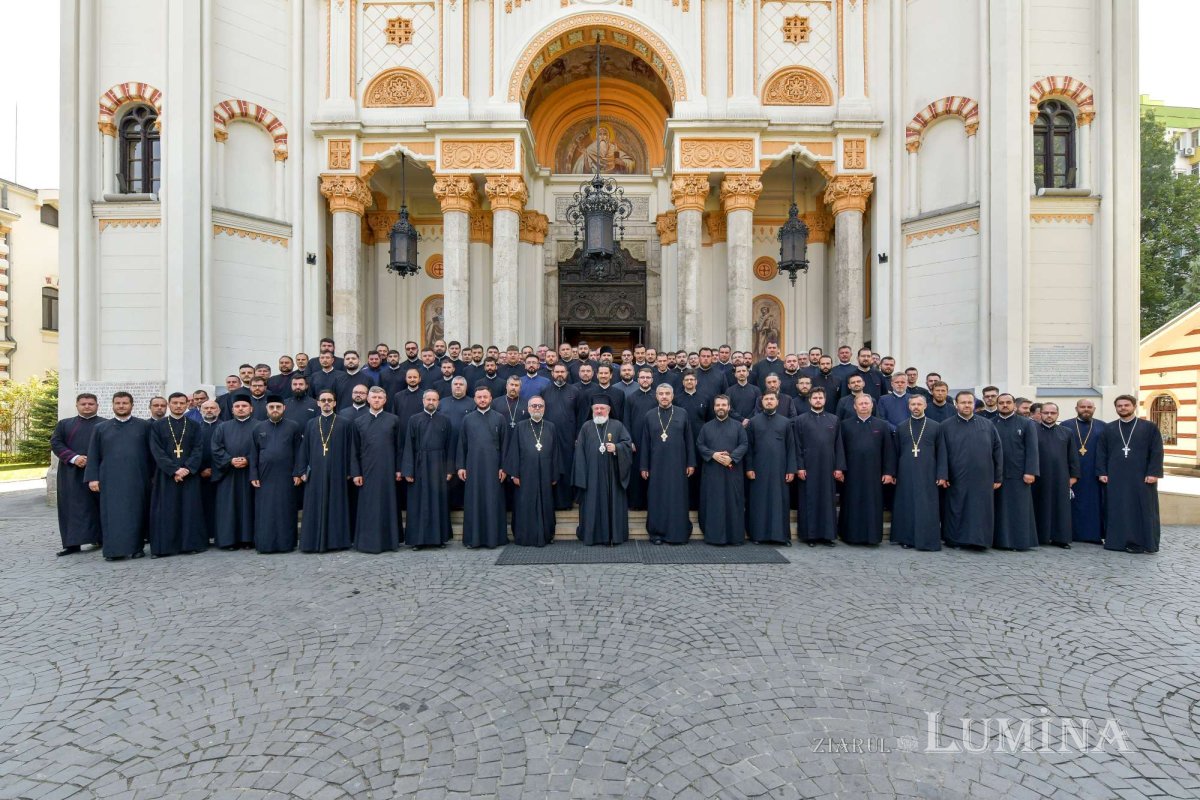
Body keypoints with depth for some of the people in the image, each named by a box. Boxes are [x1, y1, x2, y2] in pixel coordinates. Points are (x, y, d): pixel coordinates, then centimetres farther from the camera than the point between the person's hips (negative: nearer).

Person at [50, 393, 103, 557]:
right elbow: (55, 443, 3)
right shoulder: (64, 424, 14)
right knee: (73, 507, 1)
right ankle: (73, 543, 4)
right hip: (71, 473, 2)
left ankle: (101, 538, 9)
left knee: (98, 506, 2)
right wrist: (74, 458, -13)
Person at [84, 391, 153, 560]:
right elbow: (93, 455, 9)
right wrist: (92, 477, 0)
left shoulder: (144, 426, 6)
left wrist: (153, 476, 1)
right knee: (112, 514, 0)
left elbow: (152, 452, 6)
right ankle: (113, 549, 4)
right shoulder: (101, 428, 10)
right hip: (111, 480, 1)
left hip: (137, 479, -1)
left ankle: (136, 547, 9)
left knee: (136, 513, 2)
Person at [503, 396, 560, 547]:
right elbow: (513, 451, 0)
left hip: (545, 475, 2)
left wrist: (555, 475, 3)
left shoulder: (551, 427, 7)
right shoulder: (520, 427, 2)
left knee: (545, 506, 7)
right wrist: (514, 474, -6)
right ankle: (524, 537, 14)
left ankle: (545, 536, 19)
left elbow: (555, 453, 7)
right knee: (525, 506, 3)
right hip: (525, 475, -1)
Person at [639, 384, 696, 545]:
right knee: (657, 499, 5)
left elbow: (689, 439, 4)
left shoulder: (682, 414, 2)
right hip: (656, 464, 0)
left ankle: (677, 533, 13)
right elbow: (644, 442, 4)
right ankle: (657, 532, 15)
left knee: (677, 498, 3)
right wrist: (643, 466, 1)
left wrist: (691, 463, 0)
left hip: (677, 463, 0)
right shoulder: (649, 415, 3)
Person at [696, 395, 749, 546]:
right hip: (712, 472, 1)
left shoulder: (737, 426, 7)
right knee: (713, 503, 0)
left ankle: (735, 535, 10)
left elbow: (744, 444, -1)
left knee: (733, 503, 2)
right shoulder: (706, 427, 10)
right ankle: (714, 535, 5)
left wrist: (731, 457, -15)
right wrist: (713, 454, -14)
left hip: (733, 471, -1)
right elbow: (700, 445, 4)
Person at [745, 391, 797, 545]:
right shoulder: (753, 422, 6)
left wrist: (791, 469, -1)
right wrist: (749, 468, -3)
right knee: (759, 501, 3)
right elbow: (748, 446, 4)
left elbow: (791, 447, 5)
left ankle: (782, 535, 10)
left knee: (780, 501, 3)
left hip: (779, 469, 0)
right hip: (759, 469, 0)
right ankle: (759, 534, 11)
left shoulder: (785, 422, 7)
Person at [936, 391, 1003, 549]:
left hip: (982, 479, 1)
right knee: (957, 511, 6)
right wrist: (942, 475, -10)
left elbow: (997, 451, 8)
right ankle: (954, 540, 17)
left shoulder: (987, 425, 7)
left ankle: (978, 540, 12)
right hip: (957, 479, -1)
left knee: (980, 511, 3)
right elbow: (942, 453, -2)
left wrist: (997, 477, 4)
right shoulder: (946, 426, 2)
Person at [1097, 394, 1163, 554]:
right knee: (1116, 510, 3)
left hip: (1141, 478, -1)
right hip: (1114, 478, 2)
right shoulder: (1108, 429, 9)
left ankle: (1144, 542, 10)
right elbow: (1102, 453, 8)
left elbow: (1157, 452, 0)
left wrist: (1153, 473, -9)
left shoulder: (1150, 427, 4)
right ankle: (1117, 540, 9)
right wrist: (1102, 472, -1)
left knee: (1142, 509, 2)